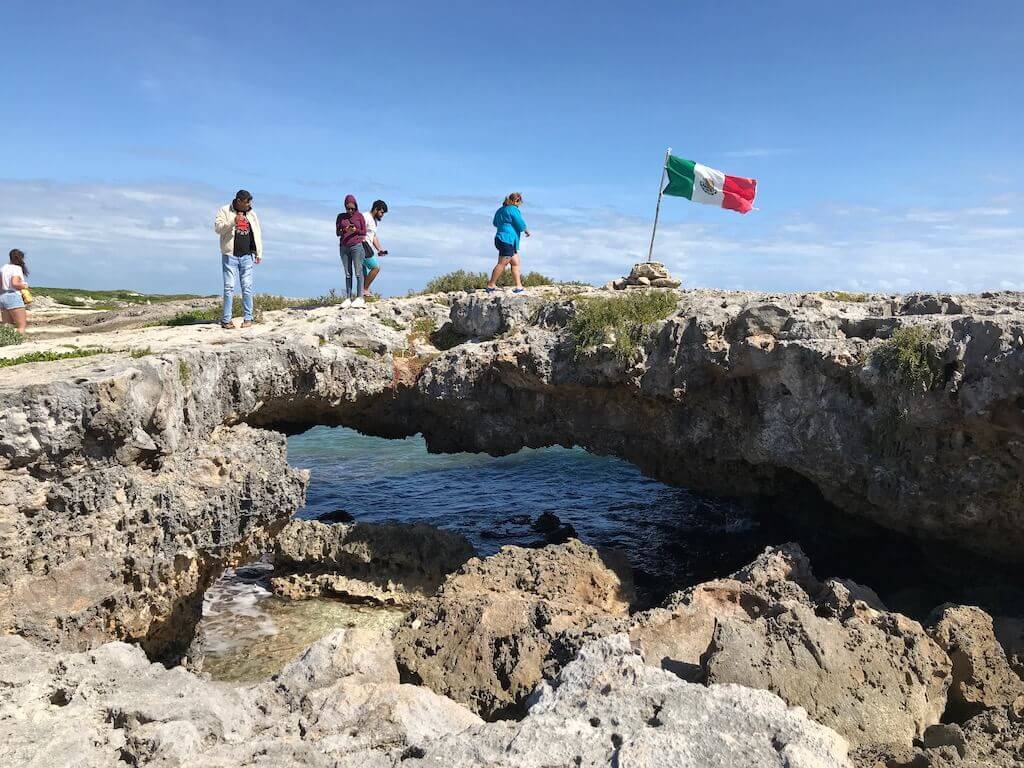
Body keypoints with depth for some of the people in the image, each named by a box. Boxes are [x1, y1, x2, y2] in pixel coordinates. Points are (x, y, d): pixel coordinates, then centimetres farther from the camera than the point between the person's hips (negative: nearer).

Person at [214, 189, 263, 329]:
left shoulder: (252, 214, 14)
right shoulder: (225, 211, 2)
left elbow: (257, 234, 17)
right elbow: (218, 228, -9)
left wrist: (259, 253, 12)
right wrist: (233, 222, -22)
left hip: (247, 256, 3)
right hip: (230, 255, -3)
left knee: (247, 287, 2)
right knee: (229, 287, -3)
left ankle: (248, 318, 9)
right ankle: (226, 320, 0)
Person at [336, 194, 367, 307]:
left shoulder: (360, 216, 5)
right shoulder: (340, 217, 13)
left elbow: (364, 232, 6)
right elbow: (337, 232, 11)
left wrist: (355, 230, -14)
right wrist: (344, 231, -11)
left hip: (357, 246, -3)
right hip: (344, 247, 3)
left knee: (358, 272, -8)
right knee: (348, 273, 2)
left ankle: (360, 297, -8)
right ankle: (348, 298, 0)